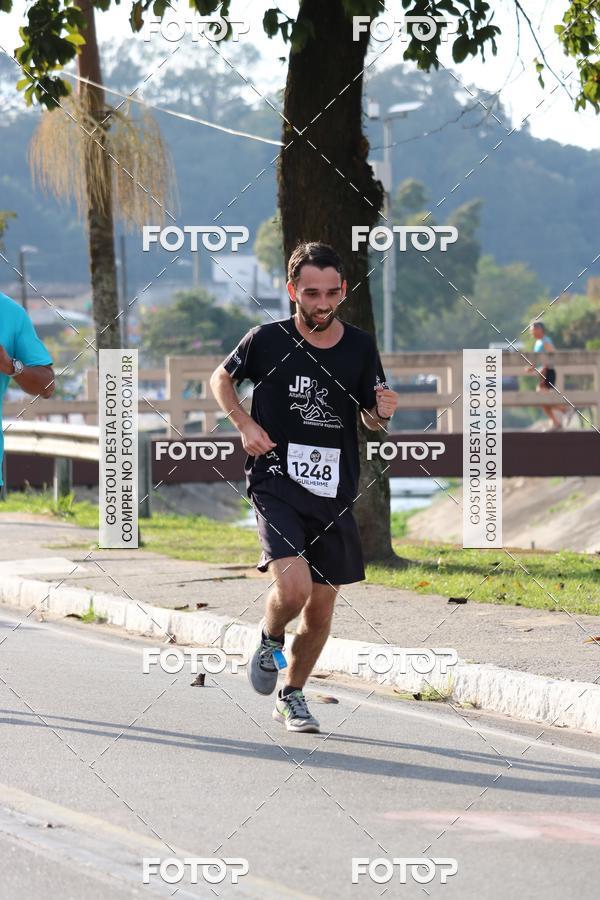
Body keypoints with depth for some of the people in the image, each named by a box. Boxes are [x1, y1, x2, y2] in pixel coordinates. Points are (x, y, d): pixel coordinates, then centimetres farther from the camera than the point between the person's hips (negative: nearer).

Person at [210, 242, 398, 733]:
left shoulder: (361, 347, 1)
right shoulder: (267, 340, -6)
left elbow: (370, 420, 13)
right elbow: (222, 379, 12)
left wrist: (382, 412, -10)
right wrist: (245, 424, -4)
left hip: (335, 492, 4)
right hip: (276, 482, -3)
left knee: (321, 608, 9)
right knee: (293, 587, -23)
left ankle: (292, 694, 32)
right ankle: (269, 639, 11)